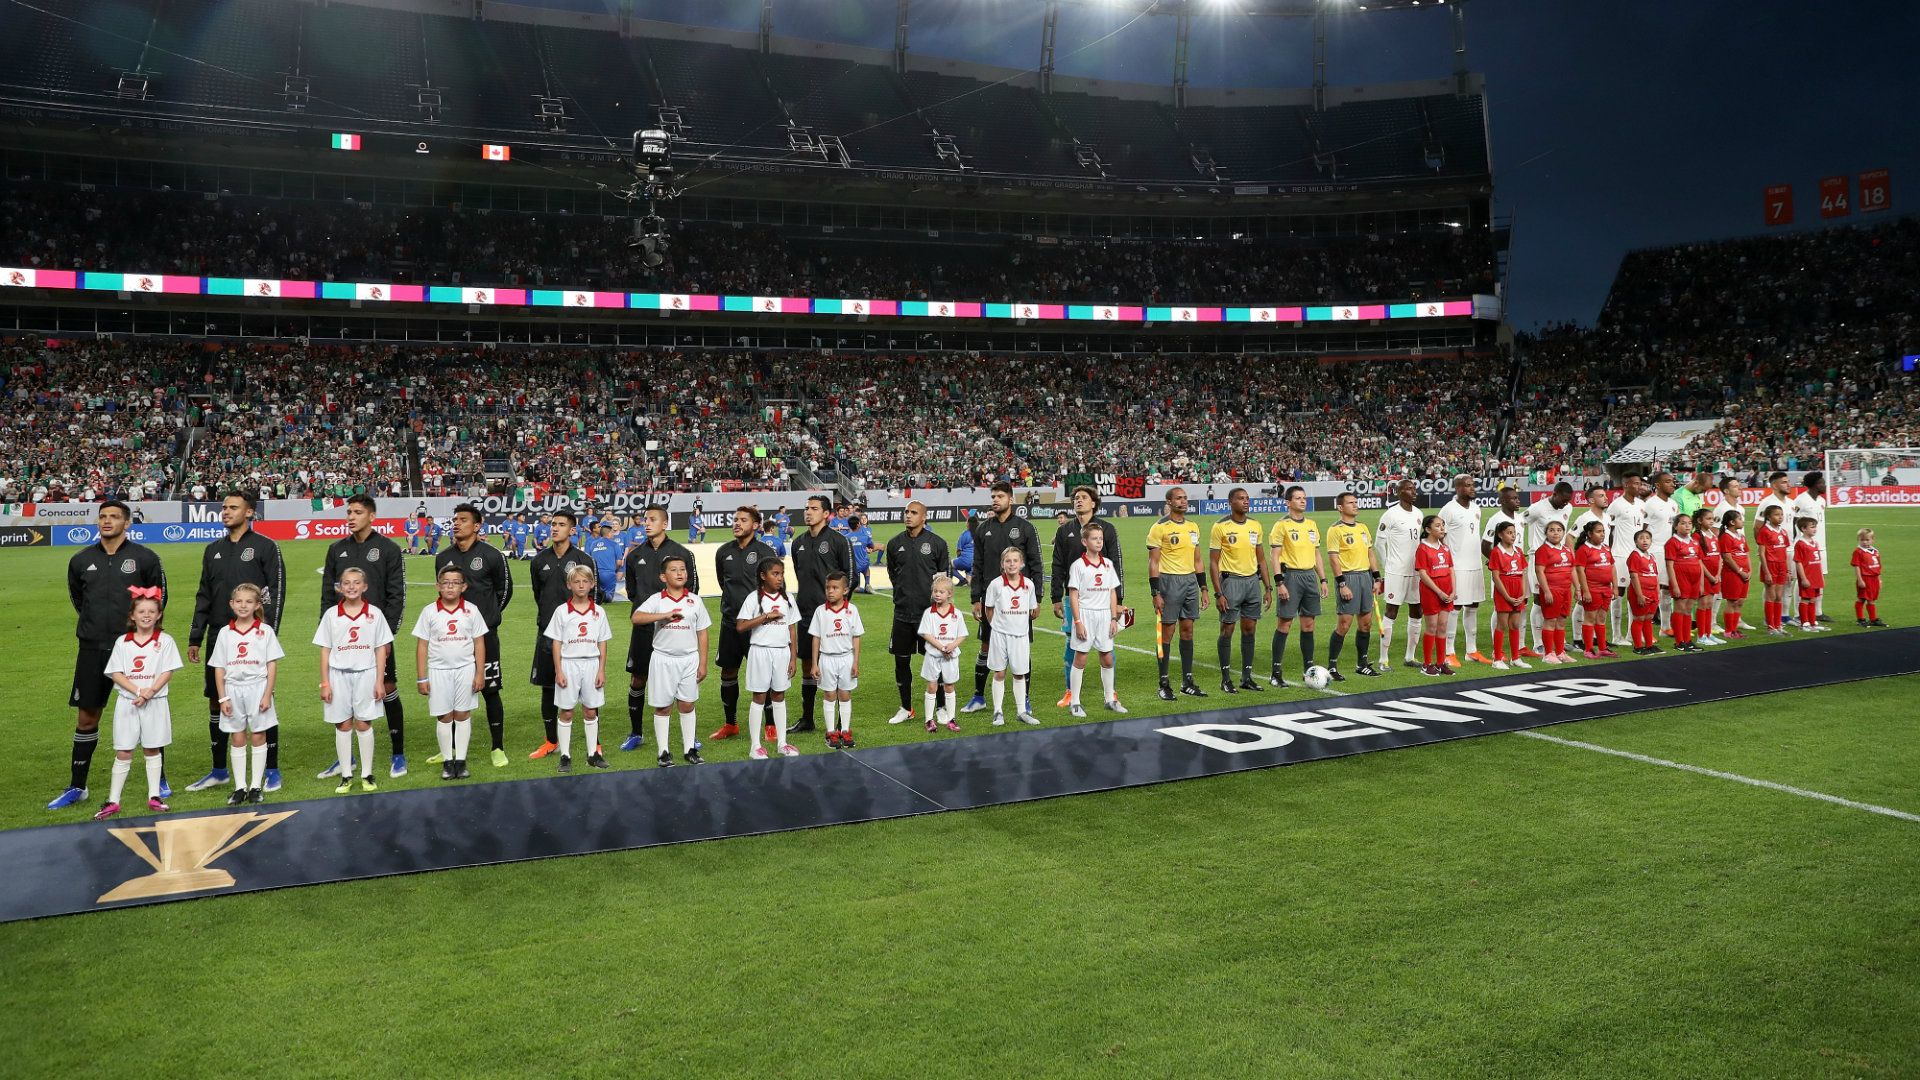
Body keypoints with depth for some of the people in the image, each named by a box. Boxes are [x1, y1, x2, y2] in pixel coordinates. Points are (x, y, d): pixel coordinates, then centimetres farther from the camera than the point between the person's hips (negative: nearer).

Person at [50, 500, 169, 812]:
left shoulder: (144, 557, -3)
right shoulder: (81, 560, 5)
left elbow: (160, 596, 8)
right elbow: (76, 596, 21)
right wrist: (95, 621, 16)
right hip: (92, 649, 3)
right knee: (86, 716, 7)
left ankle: (158, 780, 16)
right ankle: (77, 787, 18)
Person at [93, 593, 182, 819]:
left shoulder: (165, 640, 0)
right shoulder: (122, 642, 3)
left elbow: (168, 672, -5)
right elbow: (116, 673, -2)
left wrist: (150, 692, -17)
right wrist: (138, 691, -15)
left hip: (155, 703, -1)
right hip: (127, 702, 1)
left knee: (152, 750, 9)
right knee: (123, 752, 3)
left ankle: (154, 796, 16)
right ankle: (113, 800, 8)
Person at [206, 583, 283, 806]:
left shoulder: (265, 631, -2)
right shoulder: (225, 634, 4)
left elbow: (272, 665, -3)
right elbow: (219, 669, 5)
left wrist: (267, 695, -9)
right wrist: (222, 698, -1)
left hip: (257, 688, -2)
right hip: (233, 689, 2)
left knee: (258, 738, 4)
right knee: (237, 740, 7)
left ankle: (256, 786, 11)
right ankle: (240, 787, 14)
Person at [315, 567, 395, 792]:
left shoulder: (374, 614, 0)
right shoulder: (331, 614, 1)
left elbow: (381, 649, 2)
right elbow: (325, 651, 4)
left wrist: (379, 681, -2)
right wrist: (324, 683, 0)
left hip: (365, 674, -1)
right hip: (338, 674, 1)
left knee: (364, 724, 4)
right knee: (342, 725, 6)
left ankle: (367, 775, 13)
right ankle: (346, 776, 14)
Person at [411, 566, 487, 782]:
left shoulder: (471, 610, -1)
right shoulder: (429, 612, -2)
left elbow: (479, 643, 2)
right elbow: (422, 646, 0)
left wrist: (480, 673, -1)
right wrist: (421, 678, -2)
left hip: (465, 669, 0)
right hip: (439, 670, 0)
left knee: (463, 715, 5)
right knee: (444, 717, 5)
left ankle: (461, 760, 12)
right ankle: (447, 761, 15)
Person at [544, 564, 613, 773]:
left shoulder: (598, 612, 3)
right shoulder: (562, 611, -2)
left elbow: (602, 644, 6)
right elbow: (556, 643, -1)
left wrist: (601, 670, 0)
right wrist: (558, 671, -7)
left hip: (591, 664, 2)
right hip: (568, 664, -1)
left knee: (591, 711, 8)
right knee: (566, 712, 4)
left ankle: (593, 753, 18)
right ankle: (565, 756, 11)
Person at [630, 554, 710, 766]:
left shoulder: (694, 600, 3)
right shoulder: (656, 600, -3)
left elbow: (702, 633, 6)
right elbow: (636, 617, -20)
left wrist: (703, 664, 2)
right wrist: (665, 615, -28)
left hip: (689, 659, 2)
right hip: (663, 659, -2)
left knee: (687, 706, 9)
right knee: (662, 707, 6)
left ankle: (689, 749, 18)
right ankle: (664, 752, 14)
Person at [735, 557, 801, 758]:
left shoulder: (787, 598, 5)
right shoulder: (754, 598, -6)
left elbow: (792, 629, 8)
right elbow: (740, 626, -14)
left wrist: (793, 657, 4)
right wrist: (766, 616, -18)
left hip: (782, 651, 4)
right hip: (761, 651, -4)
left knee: (779, 697, 11)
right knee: (759, 698, 2)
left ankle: (781, 743, 19)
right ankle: (756, 746, 7)